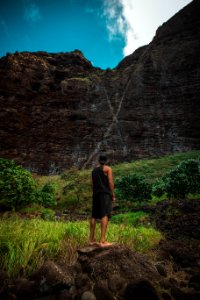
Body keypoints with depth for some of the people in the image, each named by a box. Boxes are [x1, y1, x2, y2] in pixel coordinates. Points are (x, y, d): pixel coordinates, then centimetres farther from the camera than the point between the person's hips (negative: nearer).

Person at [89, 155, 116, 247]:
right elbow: (111, 182, -10)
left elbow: (92, 184, 12)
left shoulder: (94, 170, 16)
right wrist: (113, 195, -5)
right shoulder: (108, 168, -1)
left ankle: (91, 239, 11)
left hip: (96, 194, 6)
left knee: (94, 216, 9)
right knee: (105, 215, -11)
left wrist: (95, 195, 15)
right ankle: (102, 241, -17)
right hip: (105, 193, -6)